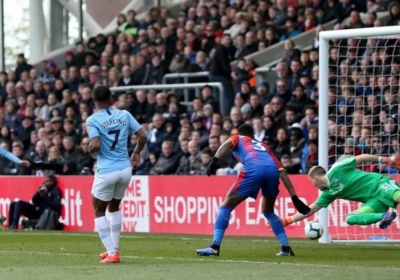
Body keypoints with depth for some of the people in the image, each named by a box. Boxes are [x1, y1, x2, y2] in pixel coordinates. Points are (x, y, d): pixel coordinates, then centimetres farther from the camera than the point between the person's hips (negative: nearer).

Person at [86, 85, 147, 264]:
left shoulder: (92, 120, -8)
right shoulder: (124, 115, 3)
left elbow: (95, 145, -19)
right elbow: (142, 136, 1)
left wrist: (91, 151, 4)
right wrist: (136, 153, 18)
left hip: (106, 172, -5)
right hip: (125, 169, 5)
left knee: (99, 212, 11)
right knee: (114, 207, 26)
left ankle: (112, 253, 1)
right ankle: (113, 249, 27)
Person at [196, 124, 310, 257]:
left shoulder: (237, 139, 32)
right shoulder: (263, 146, 40)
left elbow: (227, 144, 5)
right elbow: (282, 172, 31)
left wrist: (215, 160, -11)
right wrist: (295, 198, 27)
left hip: (254, 169, -4)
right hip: (272, 170, 4)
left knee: (227, 206, 7)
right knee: (268, 211, 28)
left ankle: (215, 247, -4)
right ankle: (286, 248, 19)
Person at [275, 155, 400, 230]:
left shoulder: (336, 170, -4)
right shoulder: (328, 193, 16)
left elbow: (361, 158, -1)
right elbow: (309, 210, 21)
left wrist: (383, 160, -4)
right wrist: (287, 221, 20)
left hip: (379, 185, -8)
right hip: (374, 199, 8)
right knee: (350, 218, -12)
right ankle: (384, 216, -26)